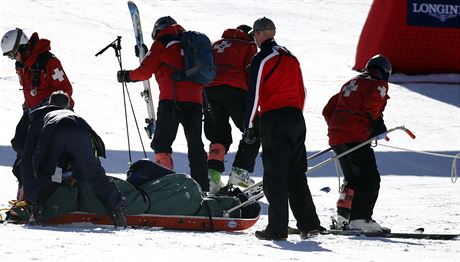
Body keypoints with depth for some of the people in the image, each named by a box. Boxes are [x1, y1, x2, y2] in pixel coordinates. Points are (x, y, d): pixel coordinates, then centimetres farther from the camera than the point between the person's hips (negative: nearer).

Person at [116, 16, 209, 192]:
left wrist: (127, 76, 19)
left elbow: (145, 71, 2)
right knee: (195, 144, 12)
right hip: (195, 99, 5)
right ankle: (202, 186, 8)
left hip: (172, 100, -5)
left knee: (162, 142, -2)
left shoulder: (161, 43, 5)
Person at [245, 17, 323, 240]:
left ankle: (277, 228, -7)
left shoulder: (262, 59, -6)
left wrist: (248, 125, -7)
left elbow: (254, 94, -10)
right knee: (296, 173, 12)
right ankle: (309, 223, 6)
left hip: (273, 119, -6)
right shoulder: (291, 58, 15)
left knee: (275, 175, -4)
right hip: (295, 118, 6)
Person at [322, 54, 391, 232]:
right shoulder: (378, 85, 2)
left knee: (353, 179, 20)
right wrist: (379, 128, -6)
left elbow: (328, 110, 24)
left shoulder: (350, 84, 25)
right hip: (355, 137, -8)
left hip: (336, 138, 8)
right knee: (370, 179, -7)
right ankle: (360, 219, -17)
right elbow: (372, 107, -17)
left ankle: (342, 217, 15)